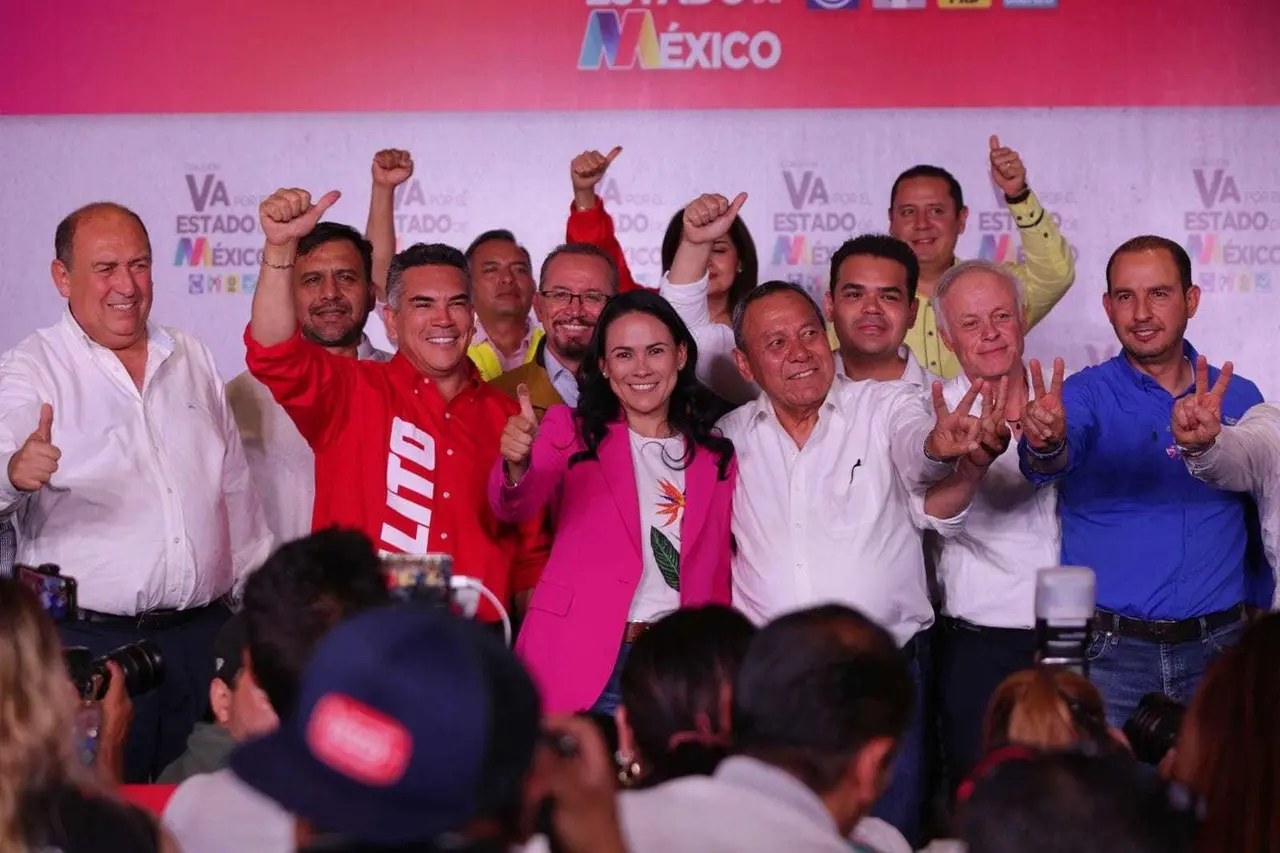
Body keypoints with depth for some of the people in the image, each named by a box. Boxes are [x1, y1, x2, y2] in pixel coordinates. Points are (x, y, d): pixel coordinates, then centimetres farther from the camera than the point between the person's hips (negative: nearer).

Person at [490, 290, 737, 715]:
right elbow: (515, 506, -14)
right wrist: (517, 464, -35)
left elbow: (718, 574, 16)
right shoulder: (572, 430, 4)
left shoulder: (716, 455, 12)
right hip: (583, 663, -2)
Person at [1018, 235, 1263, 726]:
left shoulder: (1239, 399, 8)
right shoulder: (1085, 395, 0)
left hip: (1218, 649, 2)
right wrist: (1046, 444, -45)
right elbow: (1055, 461, -22)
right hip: (1109, 653, -2)